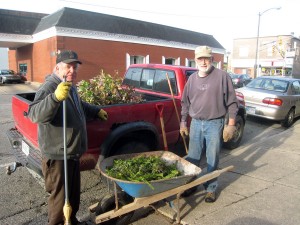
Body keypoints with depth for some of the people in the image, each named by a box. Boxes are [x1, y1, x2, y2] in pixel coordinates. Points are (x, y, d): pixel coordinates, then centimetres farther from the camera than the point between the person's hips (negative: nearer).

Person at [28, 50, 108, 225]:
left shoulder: (71, 87, 12)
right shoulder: (49, 87, -19)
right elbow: (34, 115, -36)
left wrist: (97, 111, 32)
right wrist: (55, 97, -50)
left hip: (73, 153, 10)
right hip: (57, 155, -10)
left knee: (74, 194, 24)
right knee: (60, 197, 6)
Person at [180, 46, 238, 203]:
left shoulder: (222, 76, -6)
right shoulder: (192, 78, 7)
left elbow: (232, 102, -5)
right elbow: (185, 102, 14)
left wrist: (231, 124, -9)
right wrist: (183, 122, 12)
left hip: (214, 124, -4)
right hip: (196, 123, 4)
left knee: (212, 160, 7)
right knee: (192, 158, 12)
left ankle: (210, 189, 24)